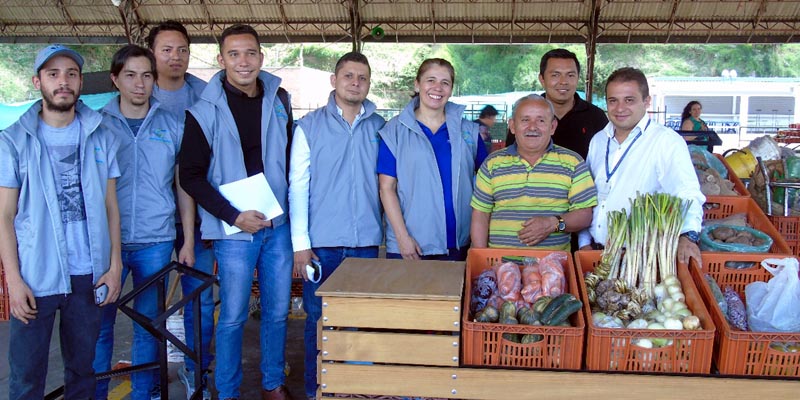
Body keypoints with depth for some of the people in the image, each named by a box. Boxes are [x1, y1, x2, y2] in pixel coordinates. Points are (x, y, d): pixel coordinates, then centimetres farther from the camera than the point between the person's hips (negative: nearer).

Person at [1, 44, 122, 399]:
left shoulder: (101, 138, 6)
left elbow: (110, 207, 8)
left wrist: (114, 266, 1)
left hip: (89, 276, 2)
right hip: (35, 277, -2)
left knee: (83, 370, 12)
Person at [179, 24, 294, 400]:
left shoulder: (279, 100, 5)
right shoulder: (204, 111, -7)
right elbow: (191, 175, -6)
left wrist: (289, 208, 7)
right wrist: (234, 216, -14)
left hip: (278, 226, 4)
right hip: (234, 230, -4)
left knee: (278, 311, 12)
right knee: (233, 316, 4)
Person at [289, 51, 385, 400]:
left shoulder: (380, 128, 6)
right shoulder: (310, 126, 0)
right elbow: (298, 186, -3)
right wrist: (300, 243, -7)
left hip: (366, 241, 2)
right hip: (322, 242, -2)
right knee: (318, 319, 6)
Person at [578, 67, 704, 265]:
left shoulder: (666, 141, -6)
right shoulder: (598, 141, 13)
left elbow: (687, 193, -18)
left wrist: (688, 235, -34)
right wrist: (584, 243, 12)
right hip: (595, 251, 4)